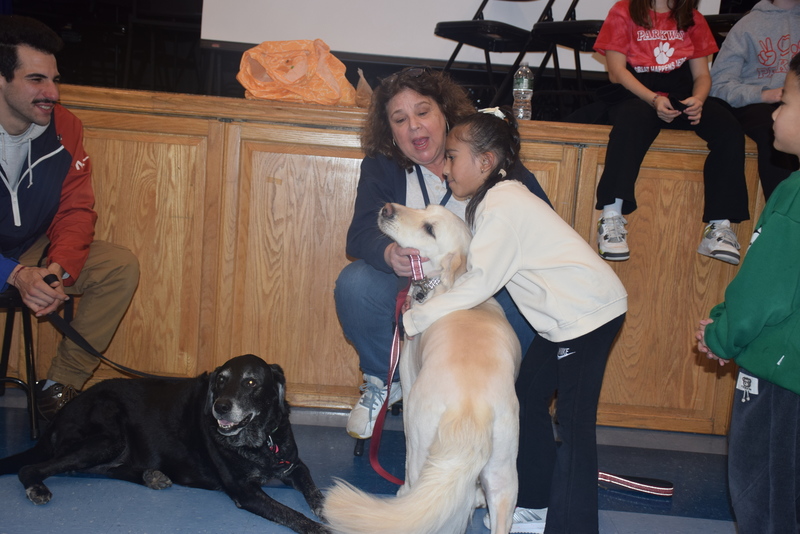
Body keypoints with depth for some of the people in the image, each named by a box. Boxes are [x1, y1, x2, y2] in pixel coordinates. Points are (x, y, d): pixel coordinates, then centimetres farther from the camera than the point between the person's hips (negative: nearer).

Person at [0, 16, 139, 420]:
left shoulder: (64, 128, -8)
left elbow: (76, 211, -8)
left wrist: (59, 268, -27)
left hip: (35, 251, 5)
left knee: (121, 266, -14)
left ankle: (61, 384, -7)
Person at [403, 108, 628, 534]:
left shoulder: (502, 206, -20)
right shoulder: (495, 198, 10)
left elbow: (480, 282, -24)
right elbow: (478, 270, 8)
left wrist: (414, 319, -19)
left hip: (589, 312, -10)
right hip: (562, 314, 10)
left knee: (574, 422, -9)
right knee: (528, 398, 13)